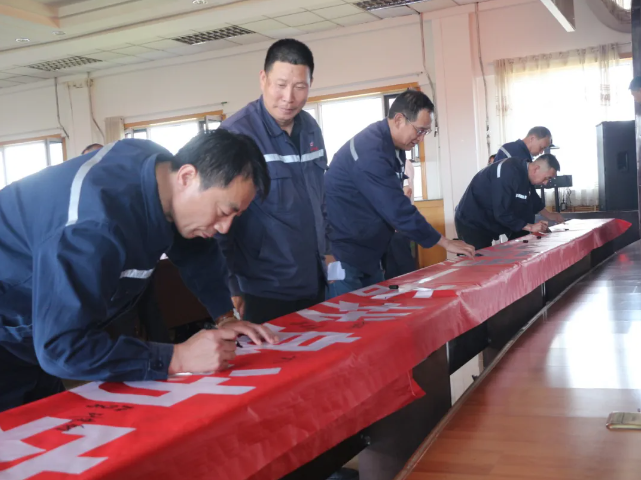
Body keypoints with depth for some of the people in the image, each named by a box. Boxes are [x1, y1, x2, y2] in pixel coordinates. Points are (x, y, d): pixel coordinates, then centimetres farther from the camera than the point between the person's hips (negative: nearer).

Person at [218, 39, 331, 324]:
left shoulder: (311, 129, 6)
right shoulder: (235, 134, -16)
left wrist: (326, 248, 16)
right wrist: (229, 286, -15)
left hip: (314, 283, 7)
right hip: (264, 292, -7)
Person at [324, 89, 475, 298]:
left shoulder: (391, 146, 6)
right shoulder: (371, 151, -24)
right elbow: (397, 209, -26)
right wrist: (445, 242, -18)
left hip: (365, 252, 10)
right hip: (343, 254, -10)